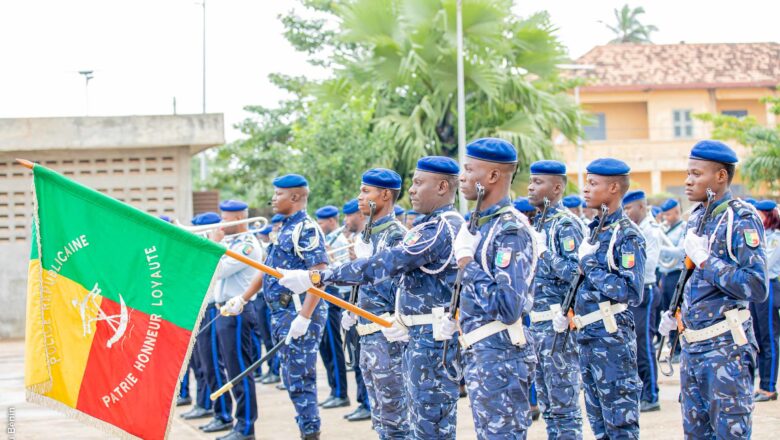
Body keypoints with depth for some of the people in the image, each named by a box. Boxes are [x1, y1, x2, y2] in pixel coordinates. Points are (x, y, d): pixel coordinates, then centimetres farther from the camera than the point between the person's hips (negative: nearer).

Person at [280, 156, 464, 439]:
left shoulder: (438, 229, -19)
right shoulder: (451, 225, 15)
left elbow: (383, 265, -25)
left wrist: (317, 277, -24)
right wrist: (408, 321, 16)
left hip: (432, 339, -11)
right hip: (422, 336, 11)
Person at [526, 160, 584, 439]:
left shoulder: (566, 224, -10)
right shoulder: (538, 223, 15)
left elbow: (576, 273, -20)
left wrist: (544, 253, -22)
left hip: (557, 324, -9)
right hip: (537, 322, 9)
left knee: (564, 404, -5)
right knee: (547, 405, 12)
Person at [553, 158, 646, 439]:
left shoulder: (627, 234, -12)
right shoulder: (595, 230, 14)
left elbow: (632, 293, -20)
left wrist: (590, 264, -16)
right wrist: (567, 311, 9)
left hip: (612, 339, -9)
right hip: (587, 336, 9)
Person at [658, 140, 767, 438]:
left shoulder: (741, 220, -11)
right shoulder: (697, 218, 12)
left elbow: (756, 288, -21)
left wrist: (704, 259, -19)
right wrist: (675, 313, 13)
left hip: (726, 346, -8)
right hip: (692, 345, 8)